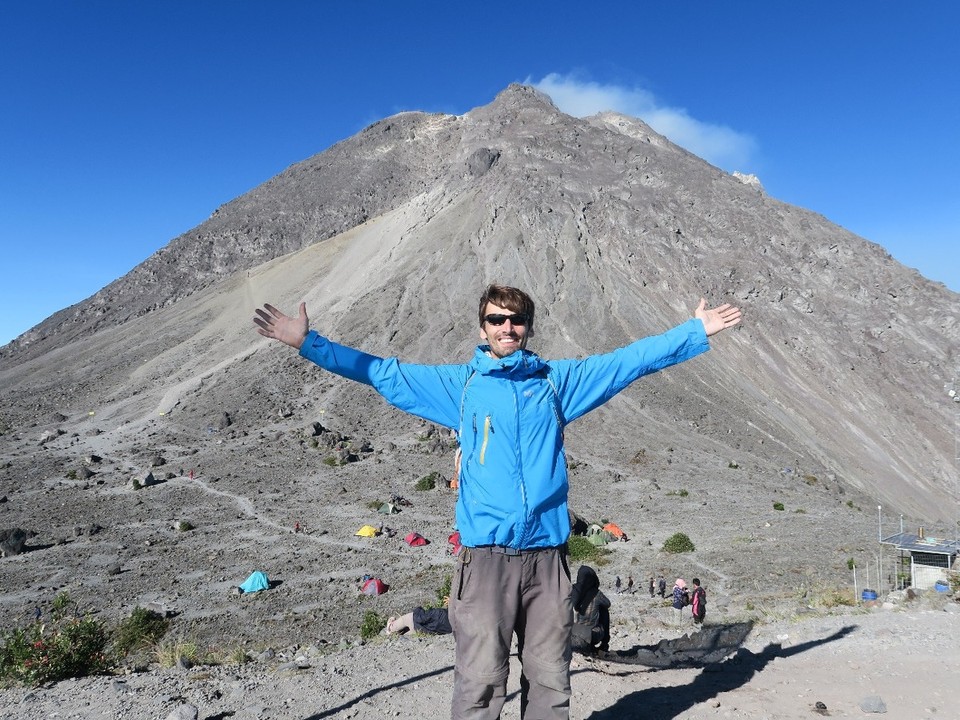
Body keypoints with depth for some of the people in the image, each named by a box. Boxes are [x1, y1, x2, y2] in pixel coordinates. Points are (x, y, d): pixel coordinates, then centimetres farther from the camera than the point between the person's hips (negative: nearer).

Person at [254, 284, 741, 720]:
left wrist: (696, 332, 17)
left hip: (548, 552, 2)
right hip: (485, 553, -2)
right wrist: (308, 343, 8)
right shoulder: (460, 383, 8)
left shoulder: (558, 380, 12)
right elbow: (383, 373, 10)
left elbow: (631, 360, 16)